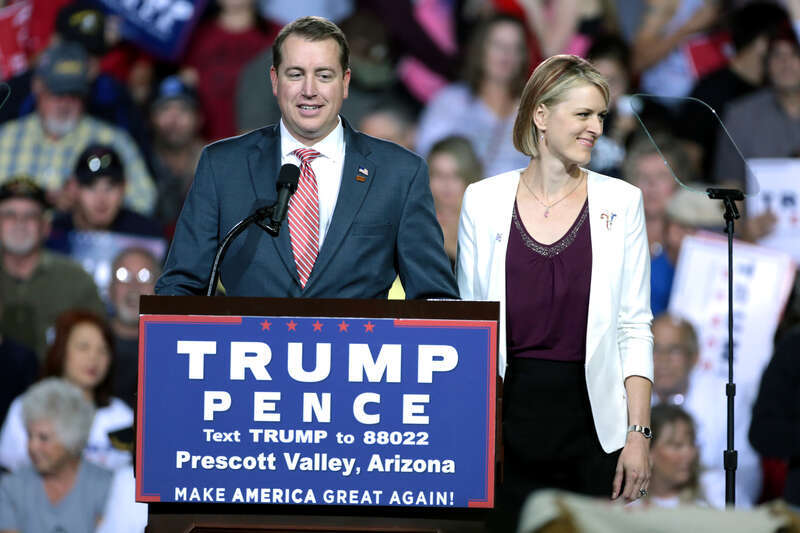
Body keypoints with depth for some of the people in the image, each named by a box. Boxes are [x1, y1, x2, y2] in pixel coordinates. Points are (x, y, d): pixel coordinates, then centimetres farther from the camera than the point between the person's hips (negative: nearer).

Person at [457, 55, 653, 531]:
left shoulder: (620, 202, 4)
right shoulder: (483, 201, 4)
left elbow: (635, 328, 2)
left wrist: (639, 435, -6)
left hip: (593, 420, 0)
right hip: (509, 420, 0)